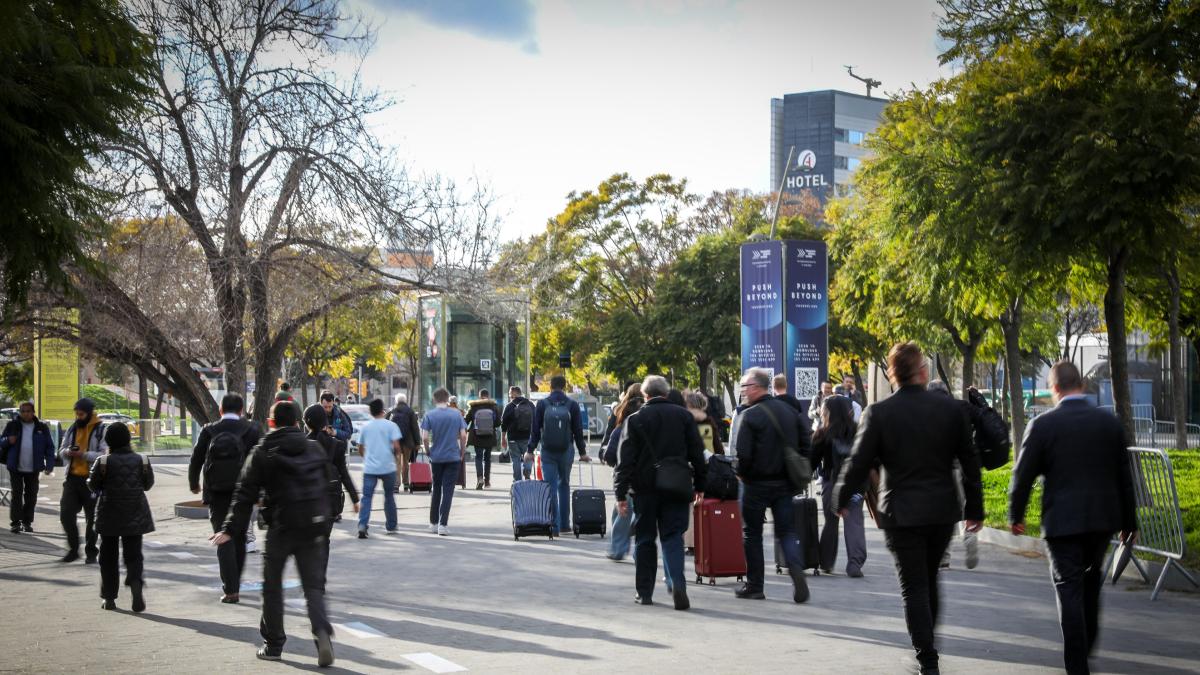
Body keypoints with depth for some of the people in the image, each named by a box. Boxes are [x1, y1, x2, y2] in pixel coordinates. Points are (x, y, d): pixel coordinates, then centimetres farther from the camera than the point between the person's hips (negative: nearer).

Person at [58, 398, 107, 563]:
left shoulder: (101, 430, -7)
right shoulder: (72, 429, 12)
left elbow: (105, 455, -15)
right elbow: (61, 450, 17)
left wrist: (84, 454, -24)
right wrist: (67, 452, -7)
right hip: (72, 478, 5)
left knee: (92, 518, 4)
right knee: (66, 514, 0)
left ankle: (91, 552, 15)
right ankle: (73, 549, 16)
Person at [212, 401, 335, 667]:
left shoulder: (262, 453, -1)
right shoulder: (315, 449, 9)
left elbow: (246, 494, -5)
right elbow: (325, 486, 16)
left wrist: (230, 529, -3)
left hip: (281, 527, -2)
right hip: (314, 526, 3)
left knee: (272, 585, 13)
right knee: (313, 585, 4)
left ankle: (273, 644, 17)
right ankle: (322, 631, -20)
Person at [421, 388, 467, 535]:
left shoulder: (429, 415, -3)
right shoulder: (456, 414, 0)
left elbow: (425, 437, -9)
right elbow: (463, 436, -3)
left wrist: (428, 452, 5)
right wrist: (462, 453, 8)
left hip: (436, 457, 1)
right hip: (453, 457, -1)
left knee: (436, 489, 14)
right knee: (448, 490, 0)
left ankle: (433, 523, 20)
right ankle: (443, 524, -5)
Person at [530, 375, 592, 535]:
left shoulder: (542, 404, -2)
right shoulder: (572, 404, 0)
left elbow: (535, 429, -2)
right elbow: (578, 430, 2)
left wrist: (530, 450, 4)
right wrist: (582, 452, 8)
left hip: (547, 451, -1)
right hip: (566, 450, 1)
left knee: (550, 487, -1)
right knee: (564, 485, 16)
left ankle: (554, 526, -7)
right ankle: (564, 523, 17)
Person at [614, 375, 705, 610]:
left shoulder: (635, 419, -2)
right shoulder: (684, 415, 4)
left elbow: (626, 459, -4)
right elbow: (697, 452, 6)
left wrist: (621, 493, -2)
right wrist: (699, 485, 14)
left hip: (646, 487, -1)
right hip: (677, 486, 1)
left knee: (644, 539, 10)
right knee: (673, 537, 3)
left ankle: (644, 592, 14)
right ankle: (677, 584, -18)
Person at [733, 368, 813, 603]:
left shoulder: (750, 415, -14)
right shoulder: (789, 410, 5)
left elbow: (742, 453, -19)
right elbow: (805, 444, 5)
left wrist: (741, 473, 0)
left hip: (757, 484, -5)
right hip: (785, 483, 5)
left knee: (752, 533, 8)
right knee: (787, 531, 9)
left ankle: (754, 586, 13)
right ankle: (797, 568, -17)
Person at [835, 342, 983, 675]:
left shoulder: (878, 413, -10)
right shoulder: (951, 409, -2)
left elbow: (858, 463, -6)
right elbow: (970, 463, 3)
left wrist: (842, 499, 10)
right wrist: (974, 508, 13)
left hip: (901, 513, -3)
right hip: (942, 510, 3)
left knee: (914, 587, 3)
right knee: (929, 580, 20)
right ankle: (926, 644, 31)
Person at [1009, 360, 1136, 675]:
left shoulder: (1043, 425, -10)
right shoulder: (1110, 422, 2)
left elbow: (1023, 475, -6)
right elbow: (1124, 477, 7)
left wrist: (1015, 515, 8)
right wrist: (1129, 522, 15)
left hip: (1063, 520, -4)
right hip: (1103, 518, 4)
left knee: (1070, 590, 1)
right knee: (1091, 583, 23)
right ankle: (1087, 646, 32)